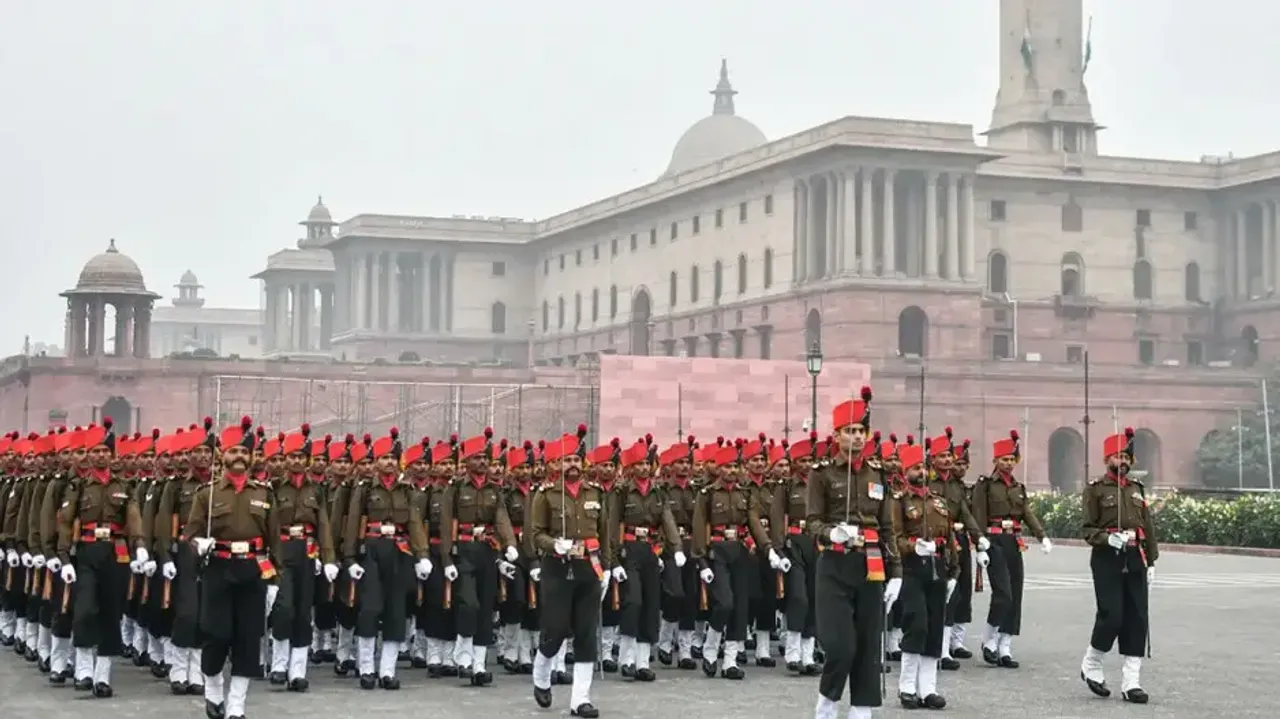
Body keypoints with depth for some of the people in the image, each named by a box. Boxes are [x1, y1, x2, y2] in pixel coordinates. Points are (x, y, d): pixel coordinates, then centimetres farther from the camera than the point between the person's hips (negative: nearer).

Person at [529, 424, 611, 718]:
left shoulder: (594, 492, 9)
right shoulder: (546, 494, -3)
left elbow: (603, 532, 15)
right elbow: (537, 534, -4)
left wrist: (606, 567, 10)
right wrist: (556, 544, -23)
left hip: (589, 570, 4)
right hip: (558, 570, -4)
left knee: (587, 636, 2)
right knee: (556, 630, -2)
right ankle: (541, 678, 28)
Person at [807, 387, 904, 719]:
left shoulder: (878, 473, 10)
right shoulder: (823, 473, -1)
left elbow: (888, 528, 11)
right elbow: (812, 521, -4)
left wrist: (895, 573, 5)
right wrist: (832, 532, -27)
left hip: (871, 568, 4)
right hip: (835, 567, -4)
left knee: (868, 645, 4)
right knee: (840, 644, -11)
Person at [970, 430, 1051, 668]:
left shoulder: (1019, 487, 16)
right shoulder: (985, 485, -2)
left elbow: (1028, 513, 6)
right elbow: (979, 517, -7)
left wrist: (1043, 537, -10)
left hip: (1014, 543, 6)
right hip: (995, 542, -6)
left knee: (1015, 596, 4)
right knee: (1003, 594, -15)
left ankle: (1005, 649, 10)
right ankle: (989, 641, 3)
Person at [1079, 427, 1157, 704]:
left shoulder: (1137, 488, 14)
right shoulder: (1095, 489, 0)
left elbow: (1148, 528, 14)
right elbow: (1088, 529, -3)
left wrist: (1151, 562, 9)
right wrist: (1108, 538, -22)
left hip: (1135, 560, 5)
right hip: (1107, 559, -5)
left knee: (1136, 620, 1)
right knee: (1111, 617, -10)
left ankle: (1131, 682, 5)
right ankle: (1091, 666, 15)